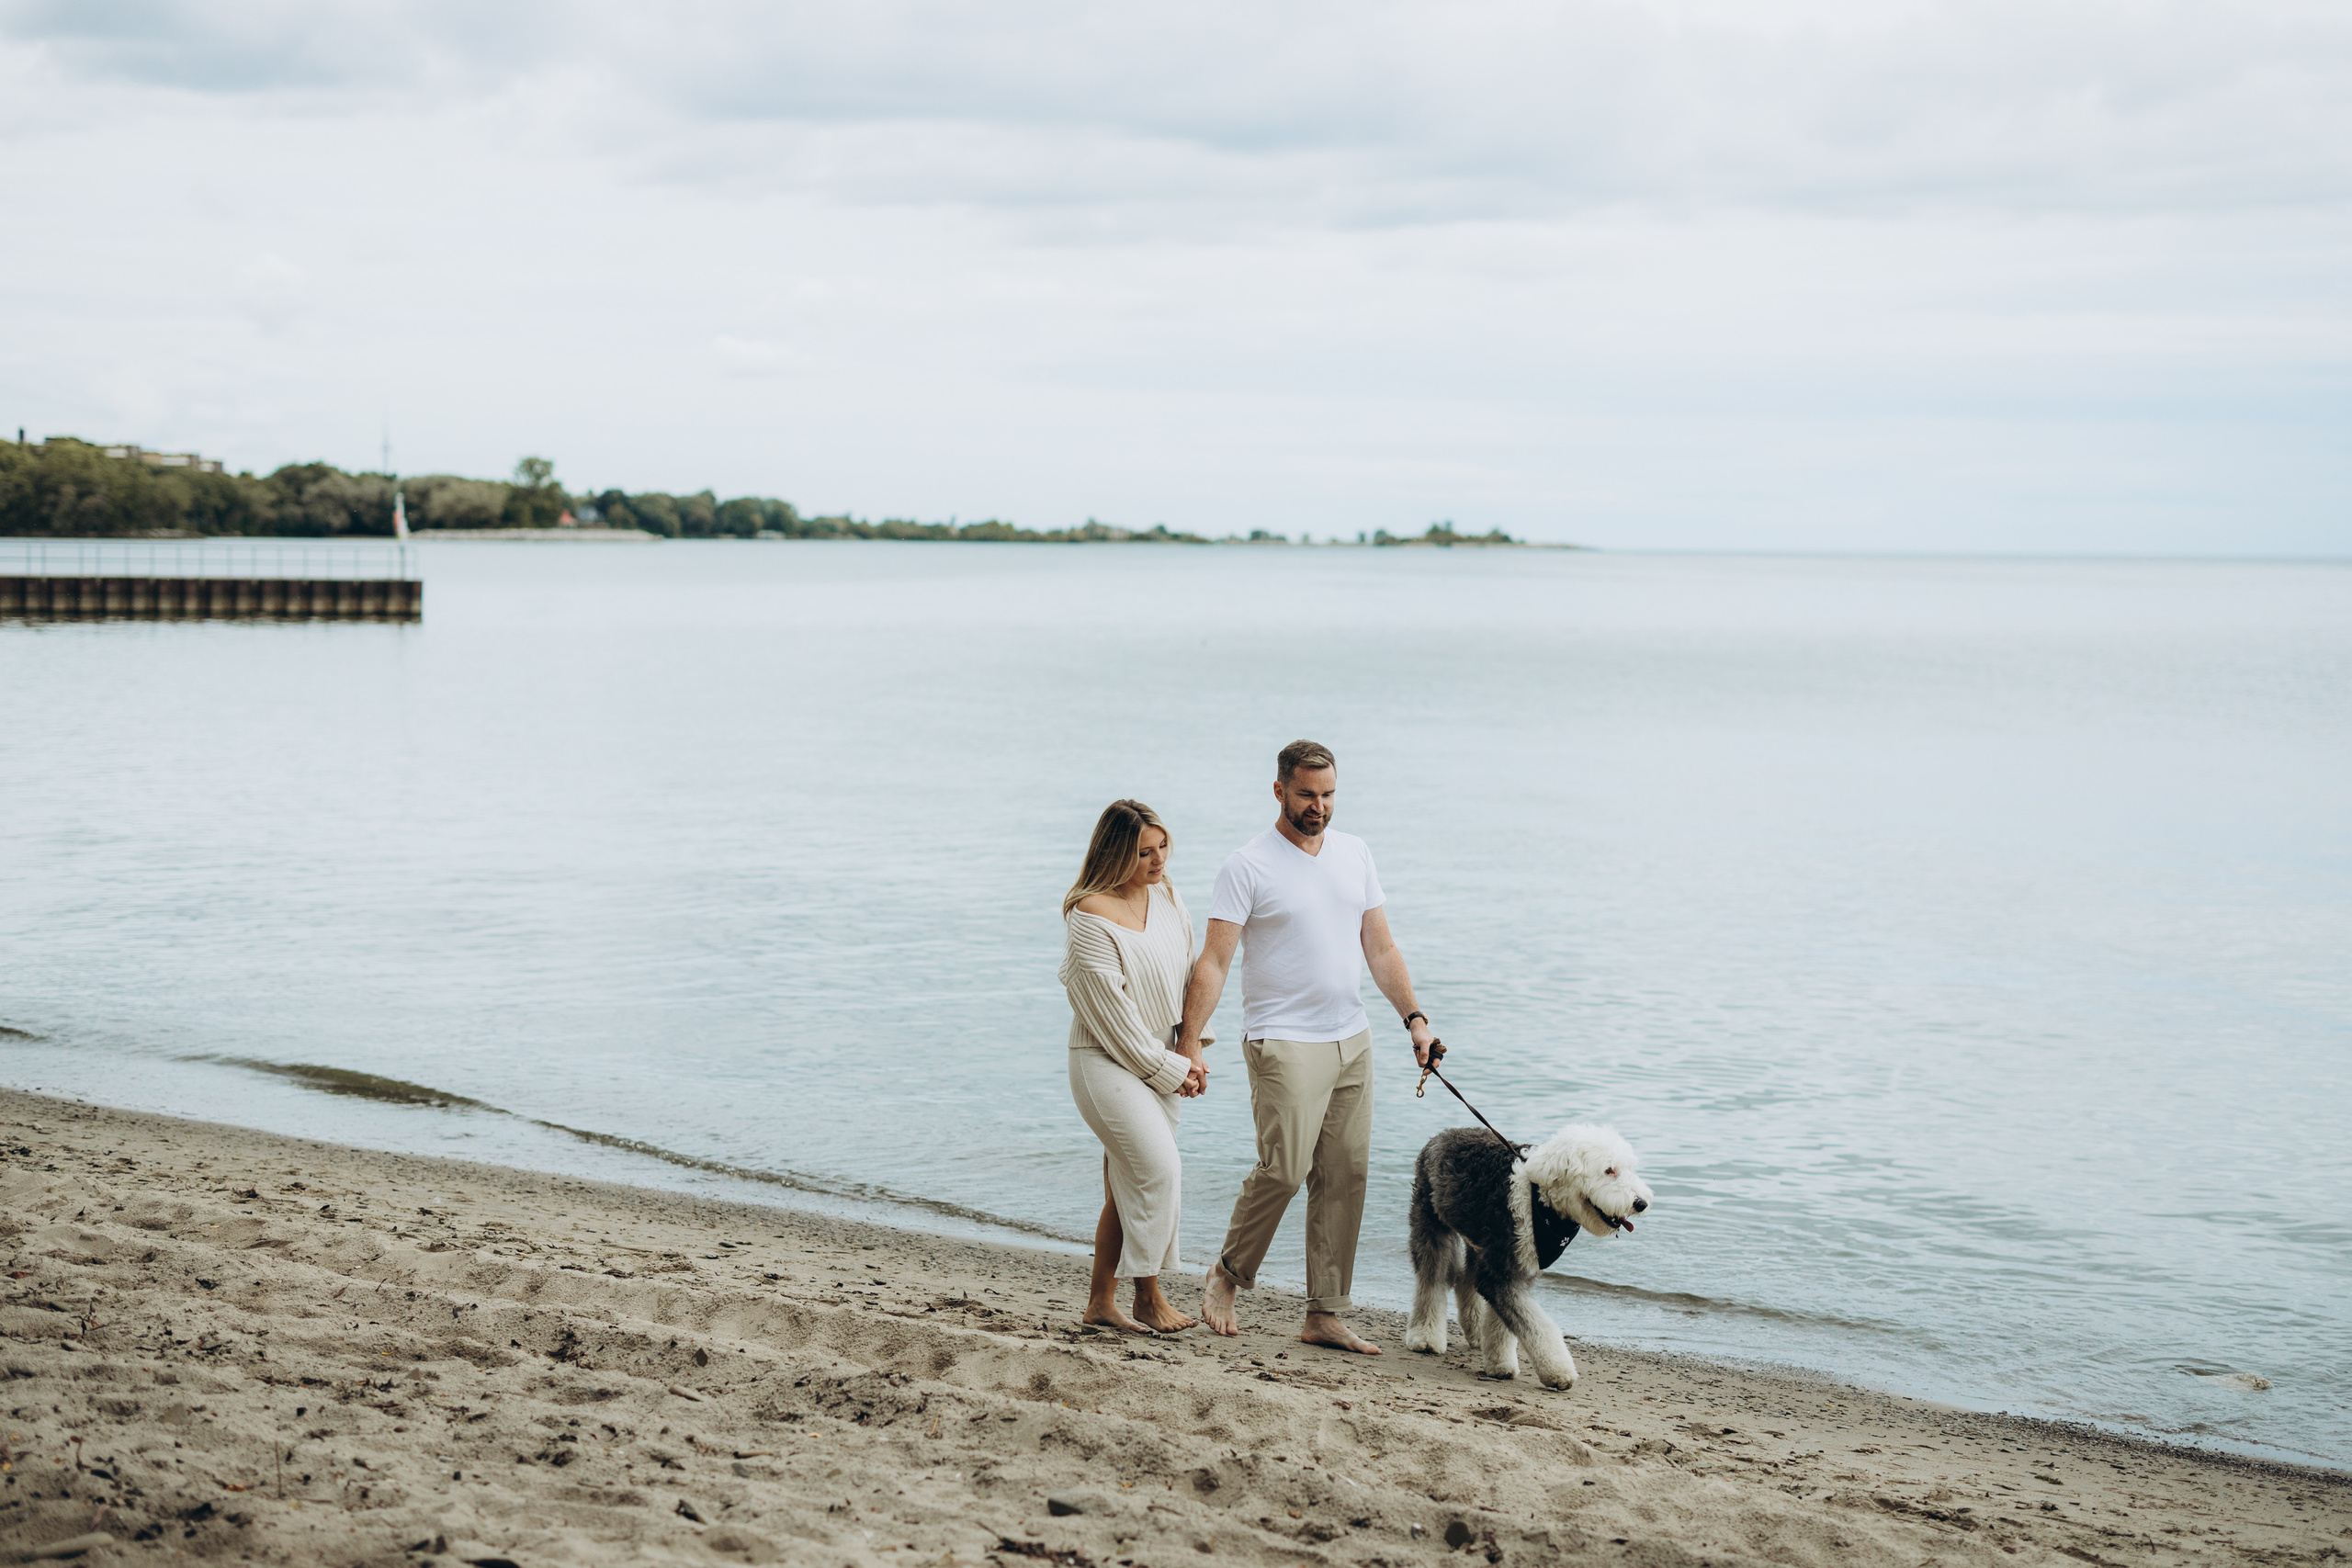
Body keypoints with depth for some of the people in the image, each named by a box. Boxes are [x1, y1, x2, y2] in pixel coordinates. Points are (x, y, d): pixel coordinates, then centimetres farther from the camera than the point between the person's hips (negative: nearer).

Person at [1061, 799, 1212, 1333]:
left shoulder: (1167, 897, 6)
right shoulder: (1091, 915, -17)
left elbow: (1188, 977, 12)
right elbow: (1111, 1009, -17)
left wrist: (1193, 1051, 2)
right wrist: (1167, 1068, -11)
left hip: (1162, 1063, 7)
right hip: (1108, 1062, -7)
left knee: (1126, 1187, 8)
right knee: (1159, 1169, -16)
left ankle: (1100, 1301, 17)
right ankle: (1149, 1296, -3)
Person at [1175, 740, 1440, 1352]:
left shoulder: (1354, 854, 11)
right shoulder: (1248, 865, -7)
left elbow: (1380, 946, 14)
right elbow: (1214, 961, -11)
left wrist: (1414, 1018, 5)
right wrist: (1189, 1042, -18)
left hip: (1352, 1041, 6)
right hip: (1284, 1042, -6)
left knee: (1345, 1175, 3)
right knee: (1283, 1169, -14)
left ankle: (1325, 1315, 10)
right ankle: (1227, 1274, 11)